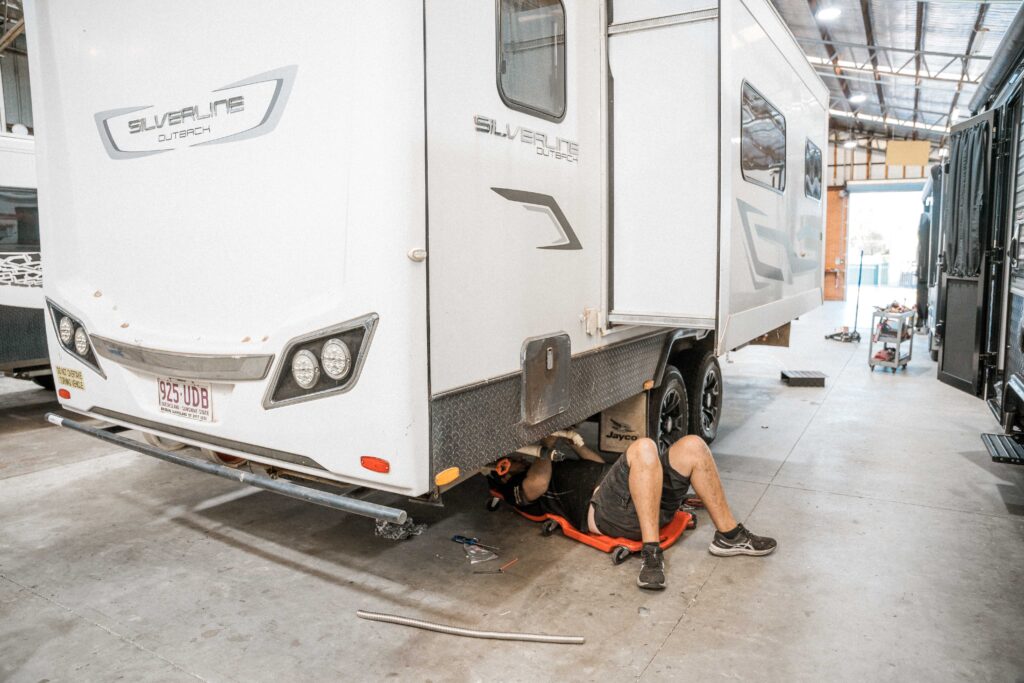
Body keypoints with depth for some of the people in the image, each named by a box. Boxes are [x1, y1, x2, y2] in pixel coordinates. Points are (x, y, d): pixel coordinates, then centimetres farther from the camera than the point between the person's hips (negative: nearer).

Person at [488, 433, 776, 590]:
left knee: (692, 446, -7)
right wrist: (547, 447, 3)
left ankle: (729, 535, -2)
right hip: (602, 507, -8)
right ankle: (651, 552, -34)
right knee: (643, 448, -34)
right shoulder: (519, 489, 14)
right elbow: (538, 484, -10)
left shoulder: (558, 468, 39)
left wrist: (575, 442, 32)